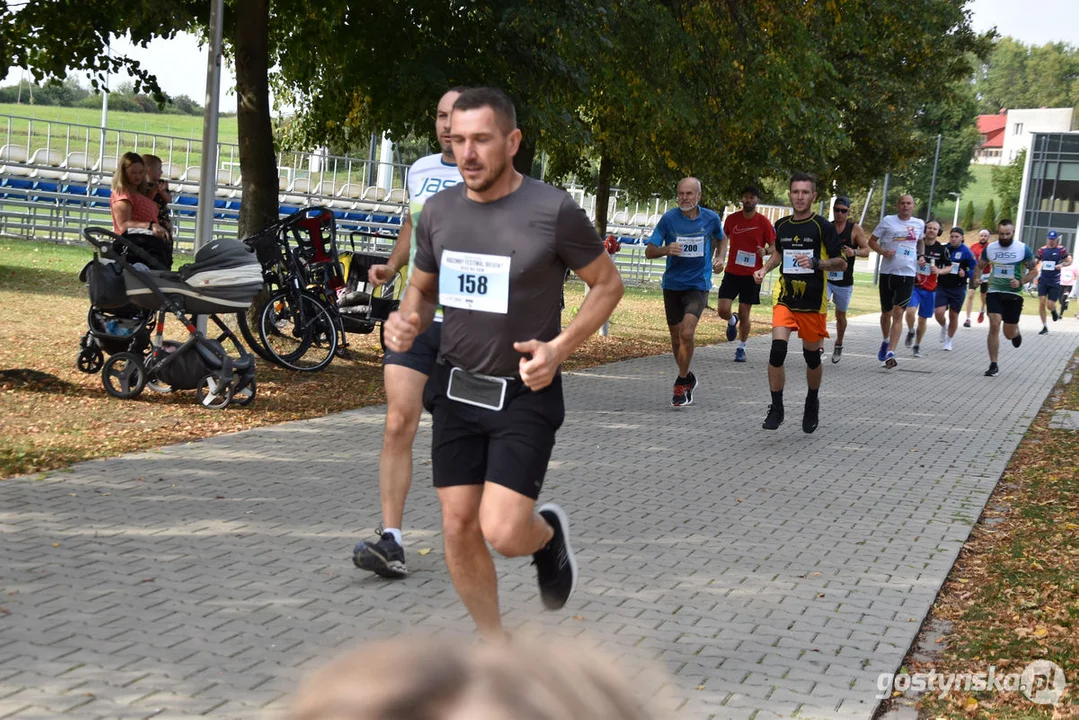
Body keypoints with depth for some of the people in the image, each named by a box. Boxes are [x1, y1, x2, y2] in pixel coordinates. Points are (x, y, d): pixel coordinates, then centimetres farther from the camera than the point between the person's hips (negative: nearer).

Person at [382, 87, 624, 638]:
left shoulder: (554, 211, -13)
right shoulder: (438, 210, 2)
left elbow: (607, 284, -2)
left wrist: (560, 347, -16)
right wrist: (406, 323, -7)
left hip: (525, 393, -4)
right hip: (456, 387, 5)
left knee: (503, 532, -14)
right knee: (459, 528, 4)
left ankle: (549, 533, 24)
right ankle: (495, 645, 25)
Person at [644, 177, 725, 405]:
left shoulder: (711, 218, -3)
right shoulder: (669, 218, -7)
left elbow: (720, 239, 20)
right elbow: (649, 251, -6)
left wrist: (719, 258, 3)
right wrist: (666, 250, -26)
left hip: (698, 285, -1)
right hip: (672, 284, 2)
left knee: (687, 333, -19)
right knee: (676, 337, 10)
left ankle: (681, 384, -4)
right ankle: (688, 378, 34)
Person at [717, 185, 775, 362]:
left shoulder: (763, 222, -5)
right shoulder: (732, 219, 3)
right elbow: (723, 240, 19)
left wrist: (766, 251, -21)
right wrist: (719, 259, 9)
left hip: (752, 274, -2)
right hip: (731, 272, 2)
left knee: (744, 314, 2)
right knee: (722, 310, -9)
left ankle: (741, 348, 20)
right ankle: (732, 321, 28)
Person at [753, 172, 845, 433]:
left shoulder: (823, 226, -7)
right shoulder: (781, 225, 7)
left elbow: (841, 263, -6)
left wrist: (816, 263, -23)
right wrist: (764, 269, 8)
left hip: (813, 302, -2)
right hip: (785, 298, 2)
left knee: (812, 355, 9)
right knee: (778, 348, -16)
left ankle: (812, 403, 35)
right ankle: (776, 409, -6)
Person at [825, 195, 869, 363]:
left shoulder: (855, 229, -2)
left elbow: (866, 250, -3)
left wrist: (855, 252, -23)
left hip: (844, 280, -1)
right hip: (825, 277, 1)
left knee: (841, 315, 14)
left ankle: (838, 345, 37)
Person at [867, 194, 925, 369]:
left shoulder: (919, 224, 8)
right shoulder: (888, 221, 0)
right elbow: (872, 240, 5)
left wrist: (921, 255, 8)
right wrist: (883, 252, -13)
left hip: (907, 275, 0)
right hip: (887, 273, 0)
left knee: (898, 313, -11)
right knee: (886, 312, 11)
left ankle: (890, 353, -16)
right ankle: (886, 341, 40)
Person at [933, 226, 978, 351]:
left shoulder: (966, 252, -8)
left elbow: (976, 269, -3)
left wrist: (966, 273, -20)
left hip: (958, 288, -1)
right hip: (942, 286, 1)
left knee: (953, 316, 7)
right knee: (939, 313, -12)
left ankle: (949, 341, 27)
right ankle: (944, 327, 24)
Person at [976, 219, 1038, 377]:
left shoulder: (1023, 249, -7)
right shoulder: (990, 248, 0)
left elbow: (1034, 270, 0)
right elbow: (980, 266, 15)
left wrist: (1021, 282, -17)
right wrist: (977, 278, -7)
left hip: (1014, 294, -1)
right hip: (994, 292, 1)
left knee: (1009, 334, 6)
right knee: (994, 326, -15)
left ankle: (1016, 332, 47)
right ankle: (993, 366, -8)